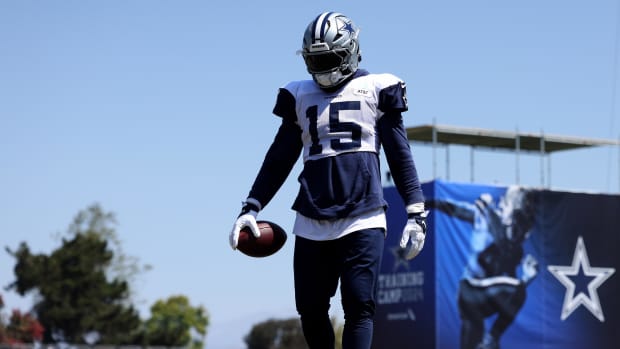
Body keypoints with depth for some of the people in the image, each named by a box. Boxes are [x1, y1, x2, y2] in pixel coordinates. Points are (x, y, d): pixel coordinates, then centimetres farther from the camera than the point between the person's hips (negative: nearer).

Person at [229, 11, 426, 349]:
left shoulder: (376, 90, 7)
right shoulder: (300, 96, 15)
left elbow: (400, 156, 7)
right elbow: (279, 160, 18)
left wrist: (416, 212, 1)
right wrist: (251, 208, 10)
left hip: (363, 220, -3)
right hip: (312, 223, 3)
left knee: (359, 307, -12)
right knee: (311, 311, 4)